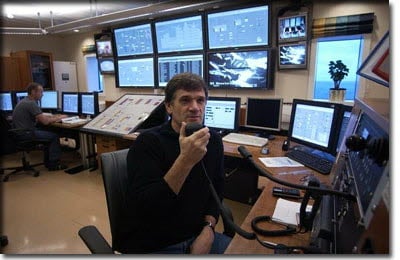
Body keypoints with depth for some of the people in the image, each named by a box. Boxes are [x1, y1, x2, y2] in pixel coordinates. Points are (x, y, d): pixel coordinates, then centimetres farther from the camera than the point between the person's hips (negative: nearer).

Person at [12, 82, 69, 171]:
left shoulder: (26, 101, 13)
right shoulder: (31, 103, -19)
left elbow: (40, 117, 19)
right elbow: (45, 121, -22)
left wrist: (54, 116, 8)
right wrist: (58, 118, -7)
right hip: (25, 134, -10)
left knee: (48, 133, 18)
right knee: (54, 136, -2)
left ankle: (48, 161, 21)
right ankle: (53, 164, 4)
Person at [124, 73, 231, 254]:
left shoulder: (213, 140, -2)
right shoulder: (148, 142, -17)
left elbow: (216, 190, 6)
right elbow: (143, 209, -25)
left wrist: (208, 229, -7)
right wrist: (185, 161, -34)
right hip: (152, 246, -4)